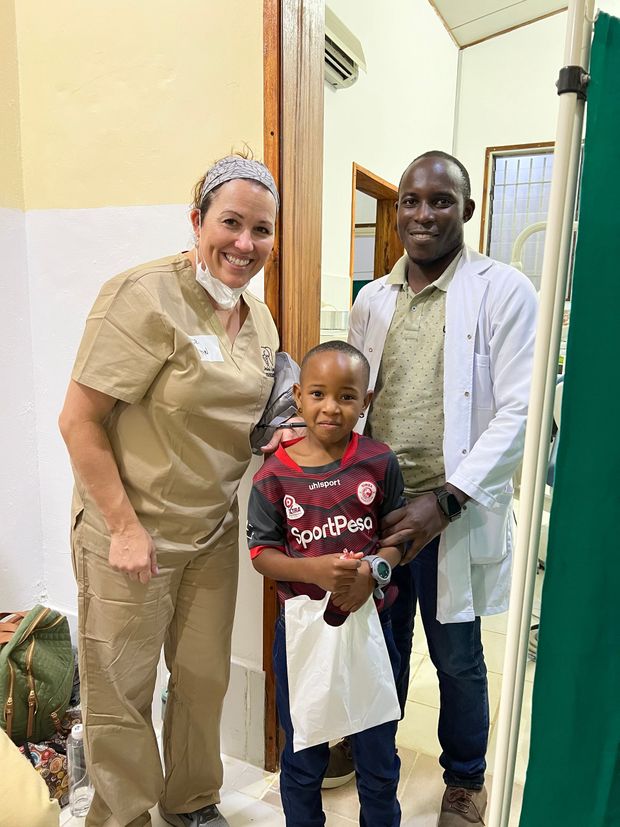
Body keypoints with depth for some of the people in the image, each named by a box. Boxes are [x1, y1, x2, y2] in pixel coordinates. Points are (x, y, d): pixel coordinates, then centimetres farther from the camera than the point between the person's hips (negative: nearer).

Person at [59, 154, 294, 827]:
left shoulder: (259, 319, 6)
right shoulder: (146, 297, -18)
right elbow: (78, 421, -18)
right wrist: (124, 527, -18)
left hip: (214, 530, 7)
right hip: (129, 531, -6)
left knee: (205, 678, 21)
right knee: (122, 691, 12)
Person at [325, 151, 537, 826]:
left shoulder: (504, 292, -7)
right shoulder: (372, 300, 7)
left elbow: (517, 412, -13)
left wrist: (444, 501, -19)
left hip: (454, 512, -4)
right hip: (375, 508, 4)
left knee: (456, 658, 14)